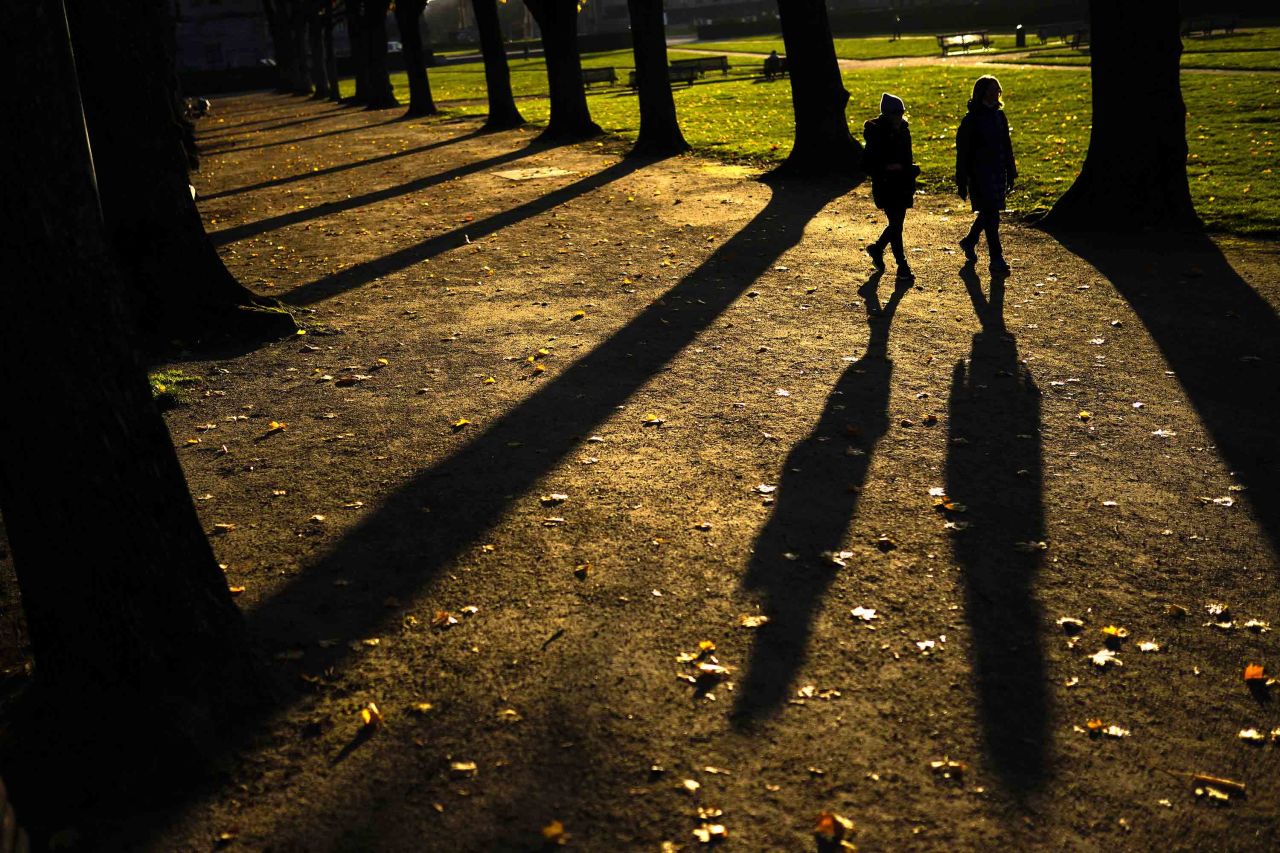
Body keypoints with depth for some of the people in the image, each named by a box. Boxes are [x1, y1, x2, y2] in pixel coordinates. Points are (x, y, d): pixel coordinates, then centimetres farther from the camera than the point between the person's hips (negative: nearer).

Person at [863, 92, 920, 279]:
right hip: (886, 187, -7)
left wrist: (912, 170, 6)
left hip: (902, 186, 7)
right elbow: (866, 165, -14)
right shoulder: (876, 135, -13)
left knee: (897, 223, 14)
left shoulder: (903, 131, 7)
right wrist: (886, 168, -24)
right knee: (896, 224, -5)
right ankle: (902, 266, 3)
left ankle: (877, 248, 38)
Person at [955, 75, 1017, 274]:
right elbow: (962, 152, -10)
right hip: (980, 175, -7)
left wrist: (1010, 173, 15)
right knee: (991, 215, -7)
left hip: (998, 173, 7)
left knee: (988, 212, 15)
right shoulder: (971, 120, -10)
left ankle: (969, 242, 39)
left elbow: (1006, 146, 16)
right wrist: (962, 183, -12)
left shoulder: (999, 116, 9)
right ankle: (996, 260, -2)